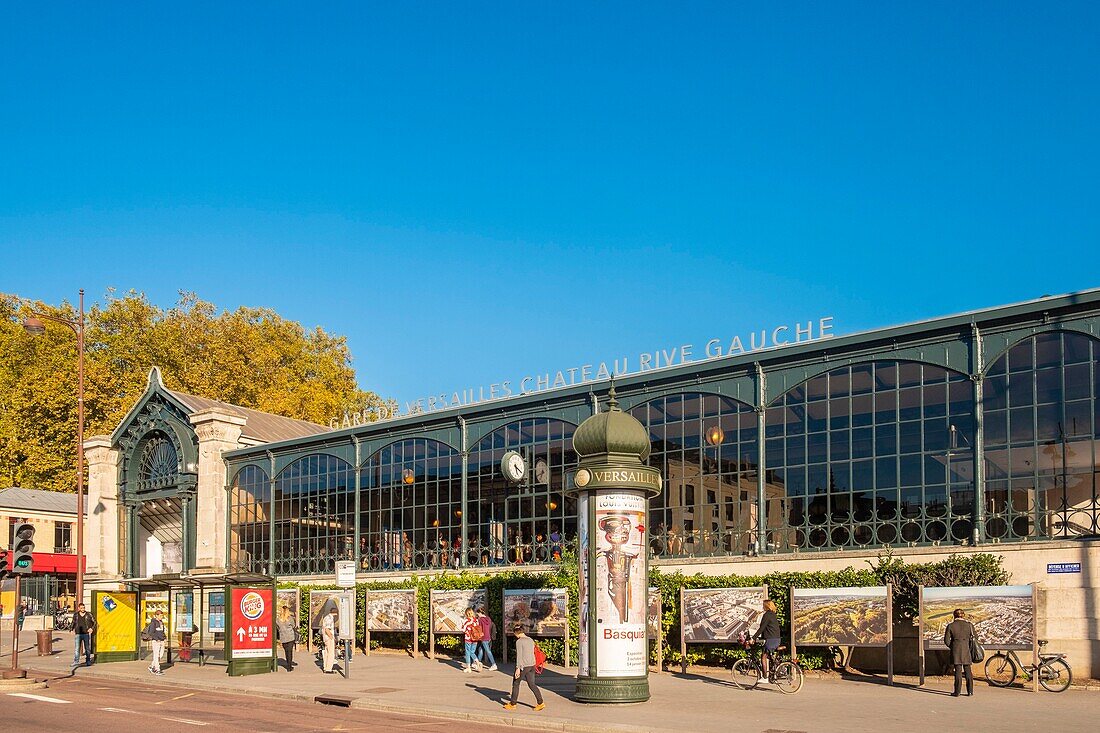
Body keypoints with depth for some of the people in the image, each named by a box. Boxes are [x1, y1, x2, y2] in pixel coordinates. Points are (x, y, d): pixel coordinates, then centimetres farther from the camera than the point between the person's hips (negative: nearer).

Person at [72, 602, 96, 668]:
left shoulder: (88, 615, 1)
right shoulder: (76, 615, 7)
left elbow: (95, 622, 8)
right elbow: (73, 623, 22)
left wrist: (92, 628, -3)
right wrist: (72, 630, 9)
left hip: (86, 634, -1)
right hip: (78, 634, 1)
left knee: (87, 648, 5)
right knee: (77, 648, -6)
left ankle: (88, 661, 14)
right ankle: (76, 662, -7)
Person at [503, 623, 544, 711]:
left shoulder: (519, 642, -13)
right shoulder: (531, 640, 9)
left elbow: (519, 656, -16)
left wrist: (518, 668, -16)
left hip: (523, 666, -7)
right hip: (532, 665, 7)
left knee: (516, 683, 10)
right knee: (532, 684, 10)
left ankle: (512, 704, 18)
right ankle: (540, 703, 1)